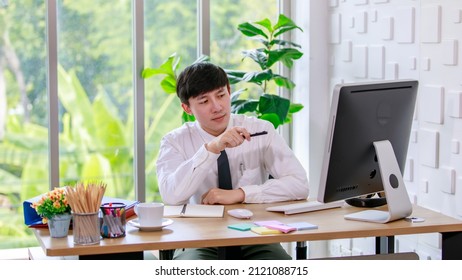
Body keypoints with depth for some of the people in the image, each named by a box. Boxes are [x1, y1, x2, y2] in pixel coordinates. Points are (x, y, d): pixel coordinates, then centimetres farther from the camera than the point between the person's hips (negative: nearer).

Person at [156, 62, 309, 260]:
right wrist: (212, 149, -27)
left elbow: (299, 184, -8)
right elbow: (171, 196, -18)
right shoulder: (176, 141, 0)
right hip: (200, 242, -1)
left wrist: (239, 194, -17)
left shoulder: (260, 130, 2)